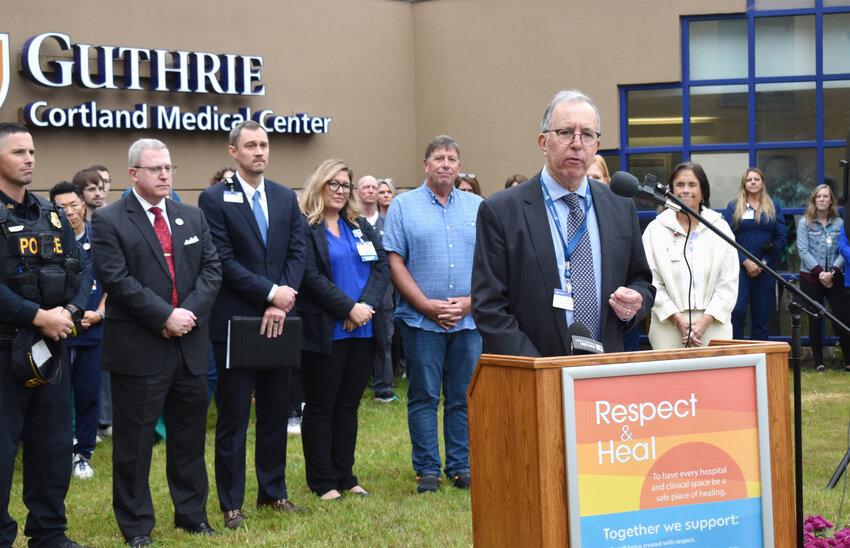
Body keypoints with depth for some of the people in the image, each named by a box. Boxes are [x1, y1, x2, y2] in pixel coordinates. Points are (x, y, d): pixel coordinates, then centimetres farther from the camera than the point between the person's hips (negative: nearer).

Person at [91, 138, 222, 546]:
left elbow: (211, 269, 6)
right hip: (138, 350, -5)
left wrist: (190, 312, -10)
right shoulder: (109, 221, -4)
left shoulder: (193, 218, 12)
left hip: (189, 344, 5)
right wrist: (165, 317, -18)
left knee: (190, 435, 14)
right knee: (134, 440, 3)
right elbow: (117, 279, -13)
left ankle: (192, 513, 27)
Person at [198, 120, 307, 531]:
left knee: (276, 412, 12)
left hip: (279, 321, 5)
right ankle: (231, 503, 11)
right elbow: (223, 262, -11)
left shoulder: (286, 198, 11)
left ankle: (273, 492, 24)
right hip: (235, 322, -5)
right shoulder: (215, 199, -4)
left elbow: (297, 252, 4)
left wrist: (281, 303, -10)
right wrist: (270, 293, -16)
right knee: (233, 416, 2)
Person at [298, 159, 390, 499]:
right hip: (324, 331, -6)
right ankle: (322, 482, 8)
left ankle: (345, 476, 18)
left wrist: (366, 305, -9)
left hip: (363, 331, 6)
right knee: (320, 407, 2)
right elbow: (311, 278, -14)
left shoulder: (362, 226, 15)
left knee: (348, 406, 11)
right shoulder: (304, 228, -5)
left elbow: (382, 267, 7)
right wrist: (349, 308, -17)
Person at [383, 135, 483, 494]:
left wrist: (471, 301, -8)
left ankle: (461, 467, 15)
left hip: (469, 319, 2)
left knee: (464, 397, 6)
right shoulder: (403, 206, 3)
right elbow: (395, 263, -3)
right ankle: (427, 470, 10)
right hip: (421, 320, -2)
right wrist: (428, 305, -11)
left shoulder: (478, 207, 10)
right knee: (424, 397, 2)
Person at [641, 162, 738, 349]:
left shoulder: (720, 228, 10)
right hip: (669, 328, -1)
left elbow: (728, 283, 4)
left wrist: (706, 320, -8)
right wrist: (678, 319, -10)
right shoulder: (655, 230, 7)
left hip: (714, 327, 1)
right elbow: (651, 283, 0)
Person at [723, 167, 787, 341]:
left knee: (761, 314, 4)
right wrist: (745, 262, -12)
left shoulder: (774, 207, 11)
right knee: (737, 310, -15)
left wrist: (764, 262, -6)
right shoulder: (733, 207, 6)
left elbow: (781, 238, 6)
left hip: (765, 269, 2)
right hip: (740, 267, -2)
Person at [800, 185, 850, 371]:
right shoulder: (805, 223, 2)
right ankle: (819, 362, 9)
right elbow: (803, 251, -5)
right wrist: (819, 272, -14)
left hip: (834, 278, 1)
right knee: (815, 320, 2)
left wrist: (832, 272, -14)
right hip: (810, 277, -1)